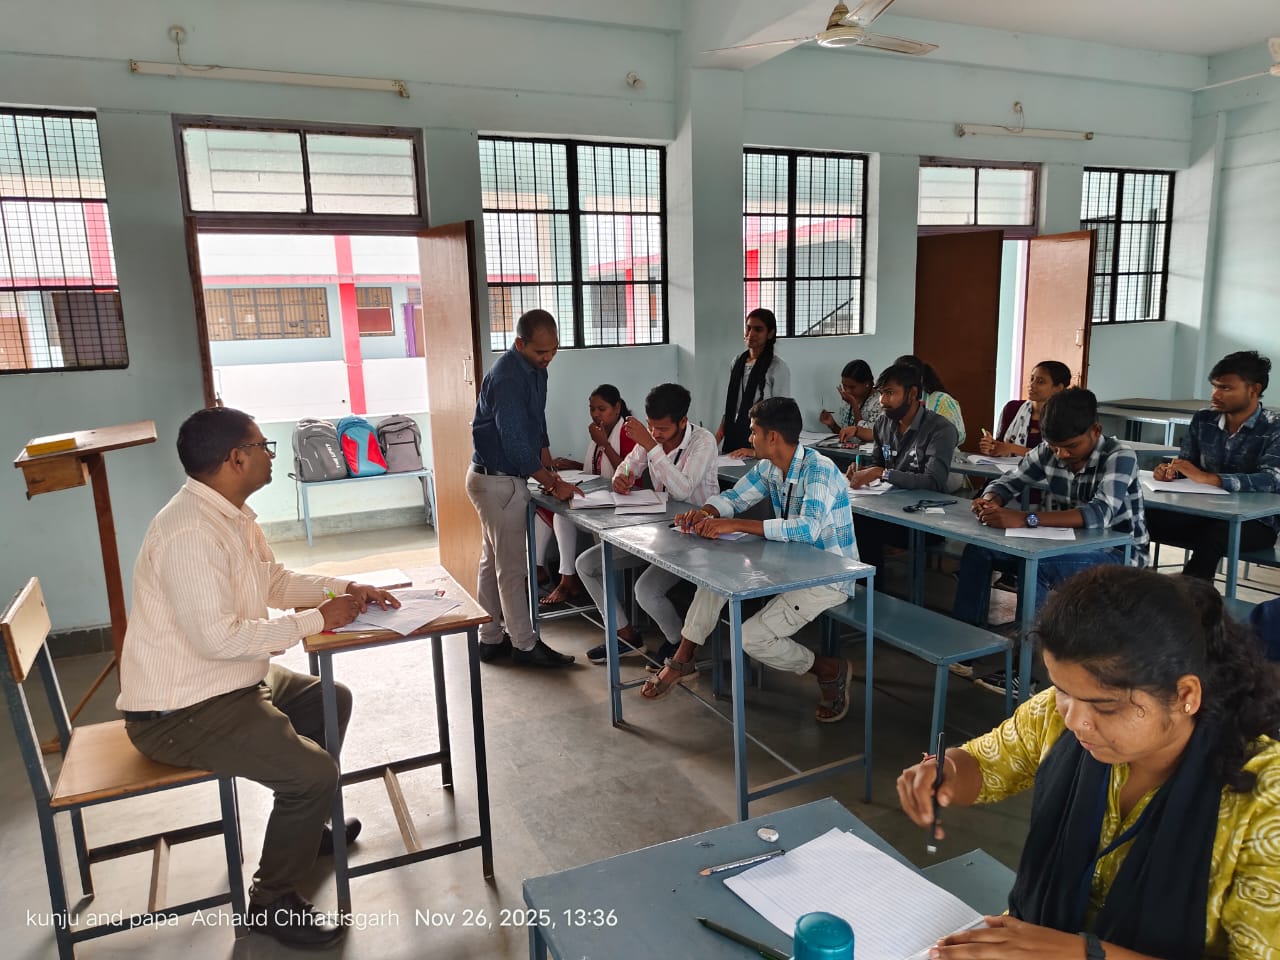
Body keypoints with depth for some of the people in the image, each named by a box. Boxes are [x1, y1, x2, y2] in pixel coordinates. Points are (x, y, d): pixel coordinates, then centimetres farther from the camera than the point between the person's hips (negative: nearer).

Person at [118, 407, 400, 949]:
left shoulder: (232, 515, 3)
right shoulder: (191, 532, -28)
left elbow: (274, 580, 15)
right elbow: (218, 637, -31)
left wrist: (344, 590, 1)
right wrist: (317, 620, -22)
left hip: (232, 682, 11)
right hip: (181, 713, -10)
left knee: (332, 700, 20)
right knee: (314, 773, -19)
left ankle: (305, 826, 37)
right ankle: (272, 903, 5)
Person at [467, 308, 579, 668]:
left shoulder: (535, 369, 6)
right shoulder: (507, 378, -23)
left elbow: (537, 423, 14)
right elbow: (515, 443, -24)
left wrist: (549, 469, 4)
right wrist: (553, 484, -18)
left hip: (500, 478, 10)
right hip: (497, 481, -10)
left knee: (492, 562, 15)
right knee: (512, 567, -1)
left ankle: (491, 639, 26)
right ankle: (524, 645, 10)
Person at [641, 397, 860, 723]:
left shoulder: (819, 470, -24)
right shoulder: (768, 467, 1)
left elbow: (808, 528, -38)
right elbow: (733, 497, 10)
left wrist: (736, 525, -38)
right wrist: (703, 513, -14)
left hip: (829, 576, -8)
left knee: (752, 638, -17)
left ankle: (831, 670, 7)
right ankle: (682, 659, 9)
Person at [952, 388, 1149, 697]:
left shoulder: (1120, 457, -22)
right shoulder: (1048, 452, -5)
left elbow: (1100, 513, -38)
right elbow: (1007, 482, 2)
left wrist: (1025, 518, -48)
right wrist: (990, 501, -24)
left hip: (1116, 555, -6)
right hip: (1063, 547, 6)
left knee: (1035, 566, -34)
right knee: (979, 548, -8)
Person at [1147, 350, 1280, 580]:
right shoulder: (1203, 420, 6)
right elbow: (1185, 463, 10)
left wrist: (1208, 478, -34)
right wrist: (1169, 470, -15)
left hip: (1256, 521, -4)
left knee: (1212, 534, -37)